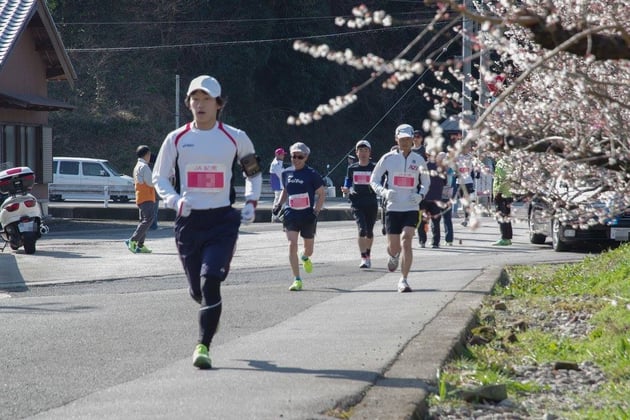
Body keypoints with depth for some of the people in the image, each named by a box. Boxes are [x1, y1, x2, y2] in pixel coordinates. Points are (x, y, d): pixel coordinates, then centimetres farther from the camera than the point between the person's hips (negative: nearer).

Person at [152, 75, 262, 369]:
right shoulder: (177, 138, 3)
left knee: (210, 282, -17)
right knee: (196, 289, 9)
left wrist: (251, 202, 4)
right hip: (188, 221, 2)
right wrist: (175, 201, -9)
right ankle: (211, 311, 45)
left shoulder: (235, 138, 2)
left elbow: (253, 171, 18)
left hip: (222, 220, -2)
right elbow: (159, 176, 9)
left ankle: (203, 347, -11)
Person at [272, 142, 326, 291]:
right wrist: (279, 204, 7)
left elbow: (322, 194, -2)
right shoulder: (286, 173, 5)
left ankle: (305, 257, 53)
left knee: (309, 248, 12)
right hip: (291, 214, 2)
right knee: (292, 244, -15)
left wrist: (316, 211, -14)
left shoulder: (312, 174, -7)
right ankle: (297, 280, -12)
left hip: (308, 215, -2)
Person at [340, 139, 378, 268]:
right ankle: (363, 258, -19)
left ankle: (368, 255, 34)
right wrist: (346, 190, -7)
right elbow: (347, 184, 15)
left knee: (369, 231, 11)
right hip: (357, 203, 0)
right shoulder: (352, 168, 7)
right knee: (362, 229, -18)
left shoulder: (374, 168, 2)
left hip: (371, 203, 0)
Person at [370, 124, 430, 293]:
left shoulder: (418, 160, 3)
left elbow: (426, 182, 16)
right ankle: (394, 256, 45)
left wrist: (420, 195, -4)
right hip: (393, 208, 1)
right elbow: (374, 179, 6)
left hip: (411, 208, 0)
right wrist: (384, 192, -13)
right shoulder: (388, 158, 0)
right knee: (394, 247, 5)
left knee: (406, 241, -19)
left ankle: (403, 280, -13)